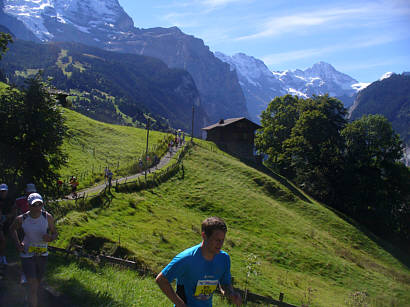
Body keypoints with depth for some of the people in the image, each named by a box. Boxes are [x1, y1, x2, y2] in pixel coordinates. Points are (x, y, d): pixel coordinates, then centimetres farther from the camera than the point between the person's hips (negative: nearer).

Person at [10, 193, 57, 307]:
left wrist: (50, 238, -25)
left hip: (42, 254, 3)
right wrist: (17, 243, -6)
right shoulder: (21, 219, -16)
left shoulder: (47, 217, -14)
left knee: (38, 281, 22)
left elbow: (54, 233, -2)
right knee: (32, 285, -9)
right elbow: (12, 229, 6)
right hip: (27, 255, -3)